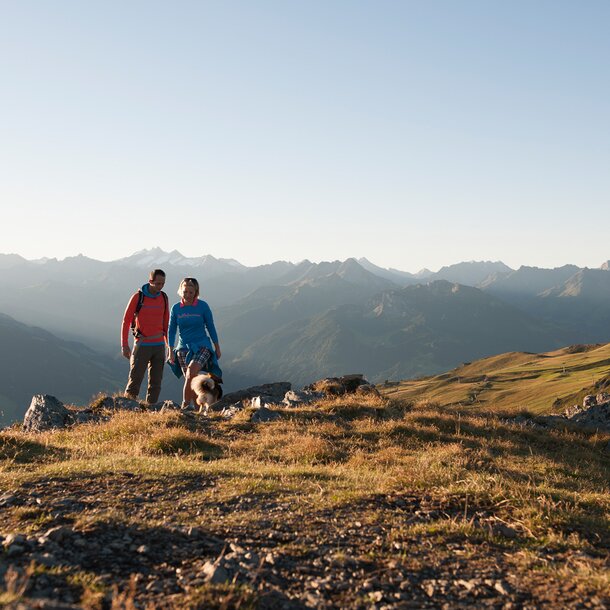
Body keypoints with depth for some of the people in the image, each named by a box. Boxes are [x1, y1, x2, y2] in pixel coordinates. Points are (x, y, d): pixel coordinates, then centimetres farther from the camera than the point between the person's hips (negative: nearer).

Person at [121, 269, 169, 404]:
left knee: (156, 381, 5)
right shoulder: (137, 297, -7)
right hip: (142, 345, -4)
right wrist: (124, 345, -9)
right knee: (135, 379, -7)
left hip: (159, 345, 4)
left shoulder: (163, 298, 6)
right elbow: (126, 321, -4)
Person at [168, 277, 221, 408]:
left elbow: (210, 327, 4)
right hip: (184, 347, 3)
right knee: (191, 379, -1)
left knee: (192, 371, -25)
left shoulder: (203, 306, -3)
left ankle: (185, 404, -19)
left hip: (202, 345, -3)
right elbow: (171, 330, 8)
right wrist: (170, 351, 3)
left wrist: (217, 348, 8)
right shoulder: (176, 308, 2)